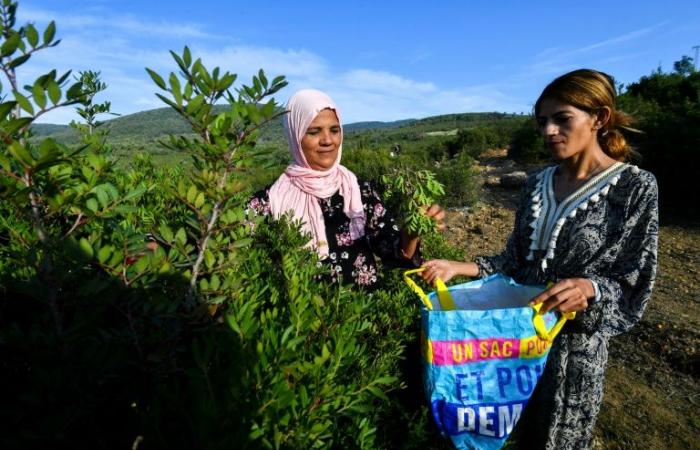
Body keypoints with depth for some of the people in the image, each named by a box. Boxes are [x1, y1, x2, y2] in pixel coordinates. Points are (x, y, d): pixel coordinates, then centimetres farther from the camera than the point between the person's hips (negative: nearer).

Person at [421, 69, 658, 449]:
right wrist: (463, 267, -8)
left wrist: (589, 288, -31)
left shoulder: (634, 187, -11)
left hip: (573, 341, -4)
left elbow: (633, 285, -10)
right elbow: (515, 260, 6)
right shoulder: (538, 184, 3)